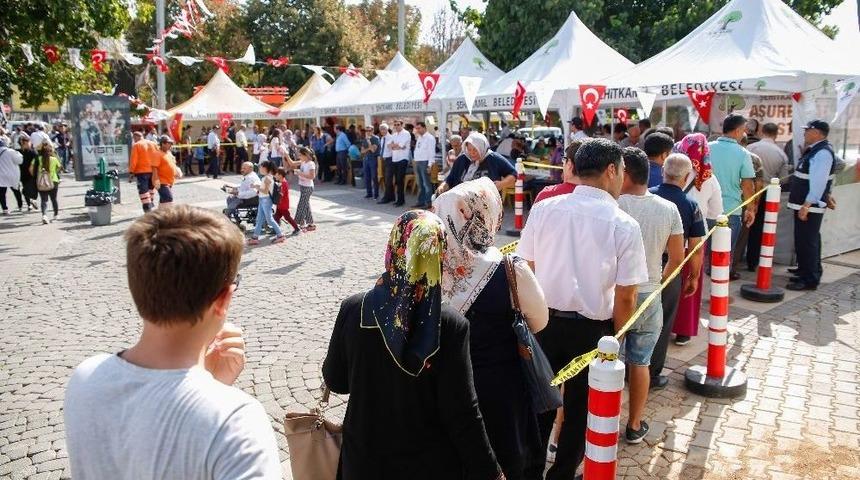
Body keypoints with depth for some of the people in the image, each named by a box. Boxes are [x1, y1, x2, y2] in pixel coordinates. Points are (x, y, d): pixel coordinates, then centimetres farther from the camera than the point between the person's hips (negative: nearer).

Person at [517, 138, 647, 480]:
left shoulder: (543, 209, -5)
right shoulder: (624, 225, -13)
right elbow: (625, 298, -12)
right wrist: (614, 337, 5)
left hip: (543, 321, 3)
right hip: (592, 328, -2)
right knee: (580, 407, 18)